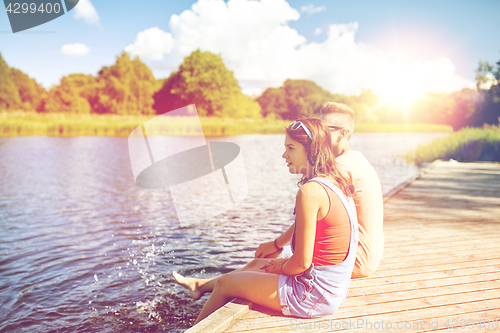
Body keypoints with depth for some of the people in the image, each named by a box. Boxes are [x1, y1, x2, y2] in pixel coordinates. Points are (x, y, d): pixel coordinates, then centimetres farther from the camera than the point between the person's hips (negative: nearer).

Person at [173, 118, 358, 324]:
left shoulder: (310, 191, -25)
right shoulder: (336, 184, 5)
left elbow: (302, 262, -23)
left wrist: (279, 269, -2)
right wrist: (283, 264, 12)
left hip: (314, 295, -9)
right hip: (333, 287, 9)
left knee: (225, 284, 9)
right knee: (257, 263, 28)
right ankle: (200, 285, 52)